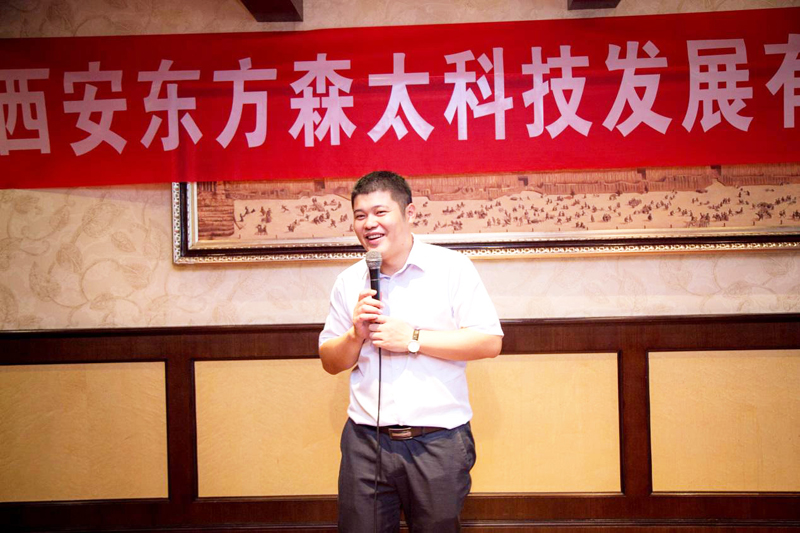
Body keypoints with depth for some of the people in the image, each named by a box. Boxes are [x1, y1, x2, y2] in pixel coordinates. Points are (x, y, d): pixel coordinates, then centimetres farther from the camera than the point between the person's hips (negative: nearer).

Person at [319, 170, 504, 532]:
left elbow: (490, 342, -10)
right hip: (366, 441, 3)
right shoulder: (348, 282, 7)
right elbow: (330, 363, 12)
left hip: (437, 443, -2)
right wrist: (356, 335, -9)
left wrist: (413, 339, -14)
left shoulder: (451, 267, -3)